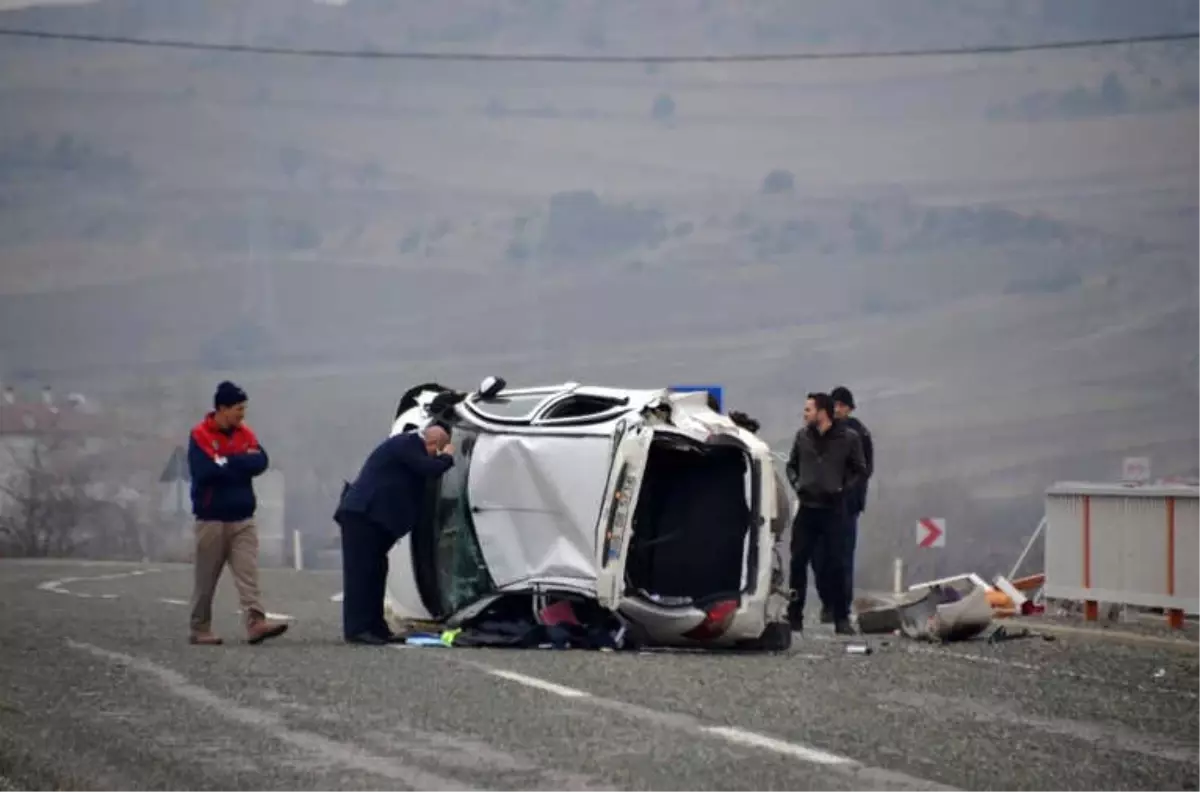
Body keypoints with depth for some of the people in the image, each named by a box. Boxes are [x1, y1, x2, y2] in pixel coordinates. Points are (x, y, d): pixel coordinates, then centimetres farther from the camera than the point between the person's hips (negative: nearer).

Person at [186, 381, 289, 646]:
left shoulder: (245, 434, 8)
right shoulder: (200, 435, -9)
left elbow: (260, 462, -5)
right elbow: (206, 470, -21)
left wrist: (227, 462, -12)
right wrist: (241, 463, -9)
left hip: (243, 519, 4)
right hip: (211, 519, -4)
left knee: (248, 573, -9)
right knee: (206, 579, 3)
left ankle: (256, 622, -20)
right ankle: (200, 629, 12)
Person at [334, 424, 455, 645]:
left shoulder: (408, 444, 20)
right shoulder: (407, 444, -11)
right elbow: (429, 469, -18)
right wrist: (447, 457, 0)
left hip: (368, 515, 11)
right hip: (362, 514, -11)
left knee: (373, 571, 11)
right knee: (361, 571, -10)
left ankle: (374, 627, 13)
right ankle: (356, 629, -11)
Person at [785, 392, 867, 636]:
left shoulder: (848, 438, -3)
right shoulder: (803, 435, 6)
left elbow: (860, 471, 3)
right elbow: (792, 465, 19)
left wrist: (843, 488, -8)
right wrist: (796, 484, 3)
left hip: (833, 510, -3)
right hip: (807, 508, 3)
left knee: (831, 564, -4)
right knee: (798, 562, 1)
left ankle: (841, 618, 4)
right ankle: (794, 616, 8)